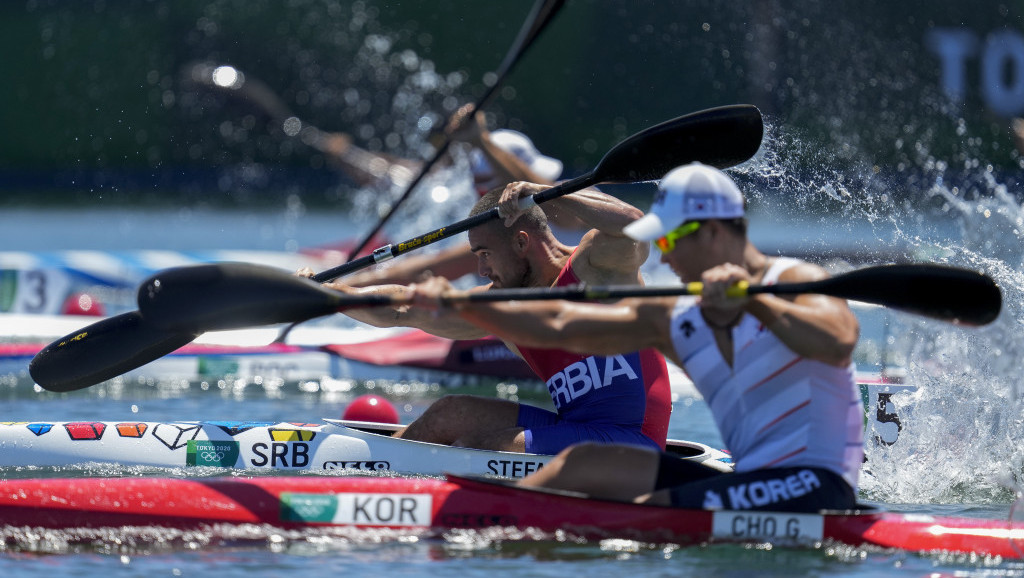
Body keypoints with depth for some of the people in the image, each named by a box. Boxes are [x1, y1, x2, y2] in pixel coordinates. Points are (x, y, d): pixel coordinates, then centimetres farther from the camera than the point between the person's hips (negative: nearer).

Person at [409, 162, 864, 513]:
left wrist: (753, 301, -32)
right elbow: (555, 326, 8)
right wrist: (460, 305, -1)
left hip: (818, 486, -7)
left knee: (642, 514, -23)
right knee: (583, 463, 1)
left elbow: (839, 344, -29)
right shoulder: (673, 322, 12)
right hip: (752, 483, 7)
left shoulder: (795, 282, -7)